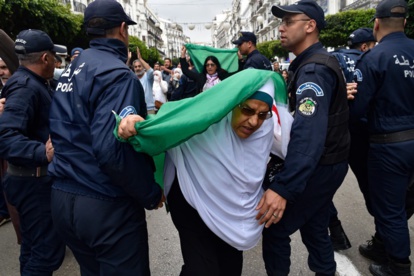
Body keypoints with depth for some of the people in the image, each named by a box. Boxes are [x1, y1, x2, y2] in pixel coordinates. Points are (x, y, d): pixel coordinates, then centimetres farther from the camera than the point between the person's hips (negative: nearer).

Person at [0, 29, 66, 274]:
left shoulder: (34, 83, 12)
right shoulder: (25, 86, -20)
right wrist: (42, 153, -44)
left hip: (36, 178, 10)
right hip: (34, 180, -10)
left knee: (34, 246, 22)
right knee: (48, 250, -4)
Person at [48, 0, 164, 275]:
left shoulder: (73, 69, 10)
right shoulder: (117, 74, -17)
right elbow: (112, 150, -28)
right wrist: (152, 194, -16)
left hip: (63, 197, 9)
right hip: (105, 205, -9)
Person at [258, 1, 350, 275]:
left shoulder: (313, 69, -22)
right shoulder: (317, 62, 11)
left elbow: (309, 133, -37)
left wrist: (282, 187, -45)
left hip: (320, 166, -10)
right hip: (328, 161, 10)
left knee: (273, 228, -2)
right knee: (314, 227, 20)